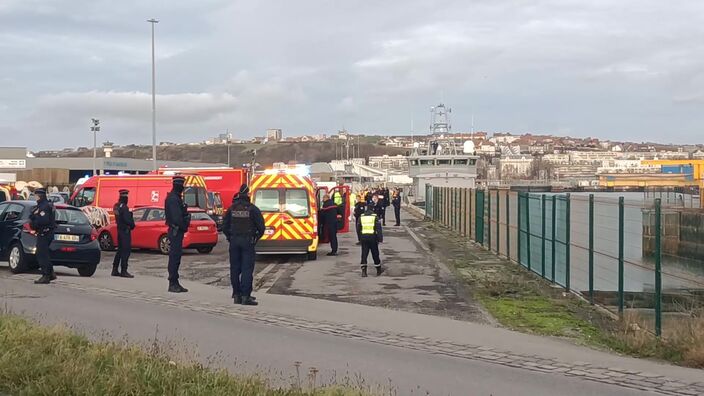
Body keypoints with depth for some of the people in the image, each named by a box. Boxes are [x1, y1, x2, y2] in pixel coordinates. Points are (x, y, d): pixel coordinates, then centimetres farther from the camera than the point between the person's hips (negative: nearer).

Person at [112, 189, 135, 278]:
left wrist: (131, 224, 11)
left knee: (120, 250, 16)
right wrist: (132, 225, -4)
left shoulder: (116, 206, 12)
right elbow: (127, 220, -22)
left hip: (120, 230, 10)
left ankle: (115, 270, 20)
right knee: (126, 250, -7)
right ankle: (123, 271, -8)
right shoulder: (124, 207, -18)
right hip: (125, 230, -10)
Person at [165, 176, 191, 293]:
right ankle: (173, 284, -5)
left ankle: (175, 283, 17)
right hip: (176, 231, -11)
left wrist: (186, 219, 5)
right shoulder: (173, 199, -15)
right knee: (174, 257, -7)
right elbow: (176, 217, -21)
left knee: (176, 257, 12)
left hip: (177, 231, 11)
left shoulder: (176, 198, 18)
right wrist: (184, 226, -11)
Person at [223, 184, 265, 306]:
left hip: (234, 241, 4)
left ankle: (236, 295, 14)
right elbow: (261, 226, -7)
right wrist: (257, 237, 9)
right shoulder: (252, 209, -7)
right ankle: (245, 296, -9)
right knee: (247, 269, -4)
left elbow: (224, 226, 8)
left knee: (235, 269, 11)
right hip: (248, 241, -4)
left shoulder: (232, 208, 5)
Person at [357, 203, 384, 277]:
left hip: (364, 237, 2)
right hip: (373, 237, -2)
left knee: (364, 254, 3)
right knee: (375, 254, 9)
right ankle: (378, 270, 22)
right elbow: (378, 228, -7)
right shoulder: (375, 217, -2)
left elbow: (358, 228, 11)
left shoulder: (361, 217, 7)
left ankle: (363, 271, -8)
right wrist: (380, 238, -6)